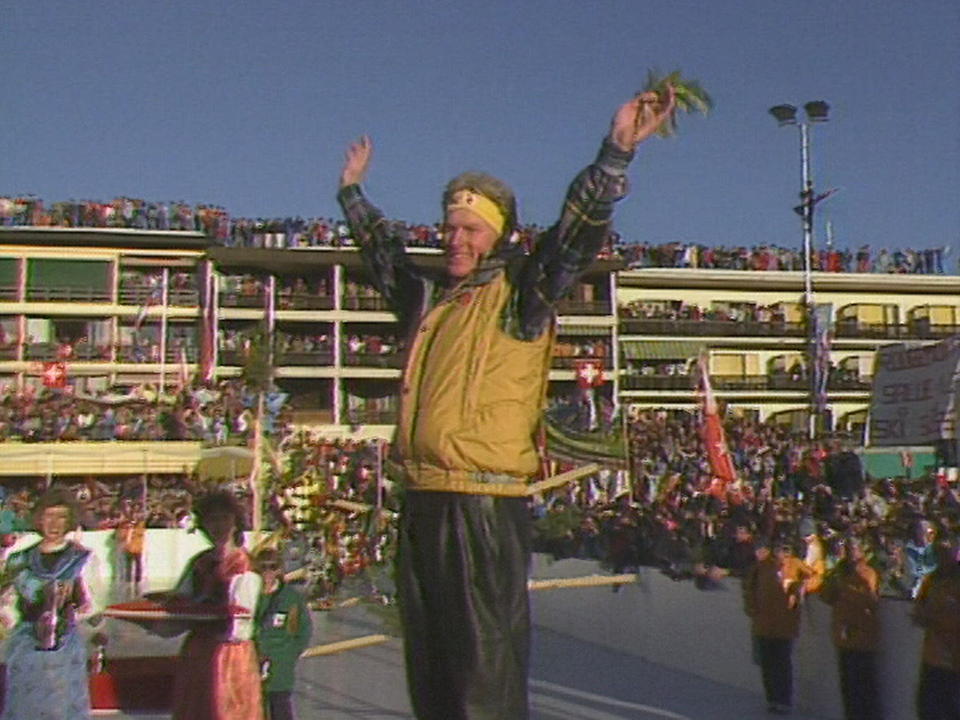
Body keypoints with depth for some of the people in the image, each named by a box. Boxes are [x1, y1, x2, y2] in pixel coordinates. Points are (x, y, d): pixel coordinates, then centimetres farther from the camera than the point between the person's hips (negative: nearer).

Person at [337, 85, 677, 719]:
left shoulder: (520, 293, 0)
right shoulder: (430, 297, 18)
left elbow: (577, 234, -13)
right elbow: (384, 255, 36)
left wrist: (617, 154, -23)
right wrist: (353, 190, 46)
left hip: (487, 506, -7)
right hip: (422, 502, 7)